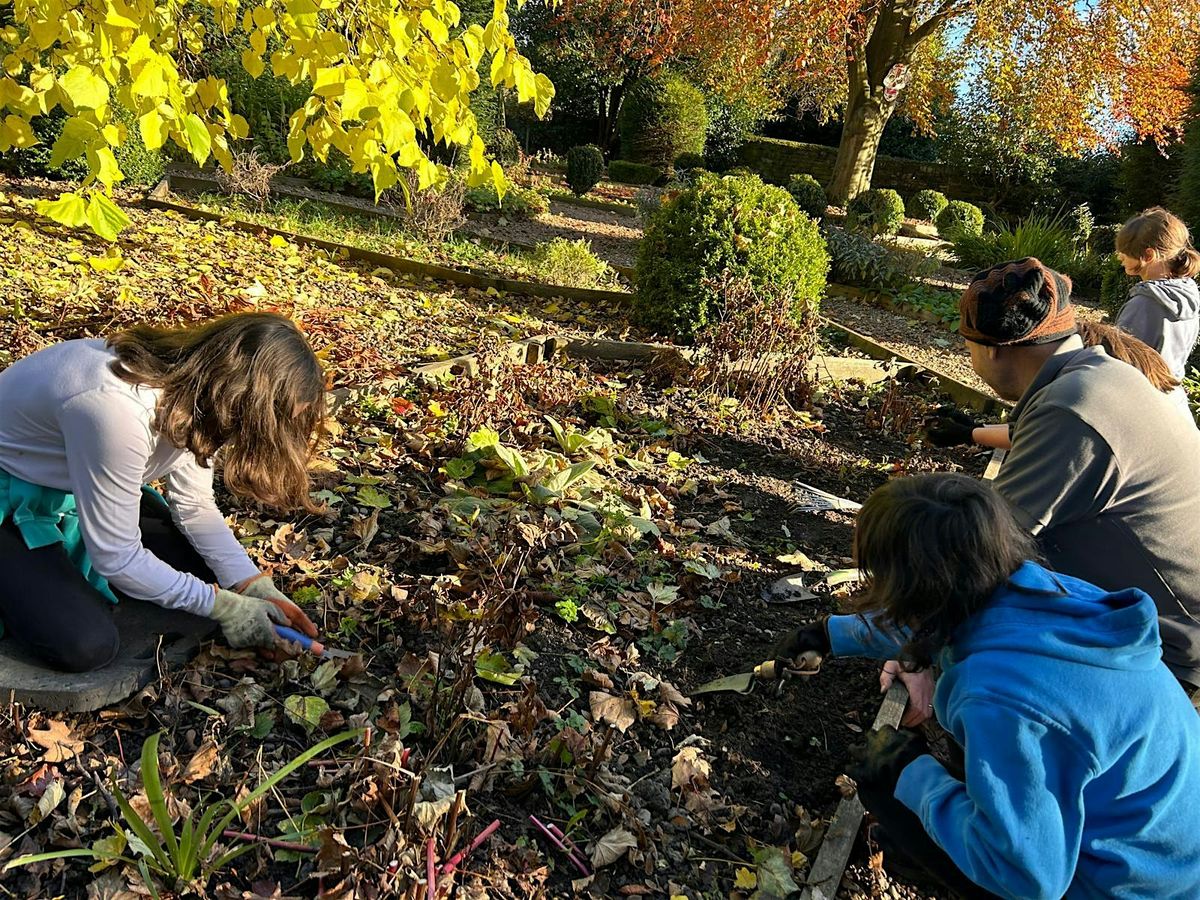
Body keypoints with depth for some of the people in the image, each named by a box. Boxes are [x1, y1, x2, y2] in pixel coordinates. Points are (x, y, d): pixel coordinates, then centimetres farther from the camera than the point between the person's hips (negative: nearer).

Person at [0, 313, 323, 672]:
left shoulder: (192, 383, -15)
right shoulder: (118, 409, -39)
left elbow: (194, 506, -4)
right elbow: (116, 557, -29)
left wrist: (256, 587, -14)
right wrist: (222, 606, -21)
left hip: (75, 481, 7)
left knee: (201, 565, -3)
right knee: (86, 645, -20)